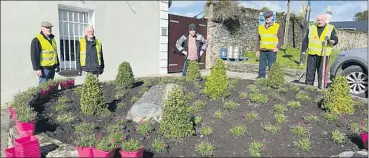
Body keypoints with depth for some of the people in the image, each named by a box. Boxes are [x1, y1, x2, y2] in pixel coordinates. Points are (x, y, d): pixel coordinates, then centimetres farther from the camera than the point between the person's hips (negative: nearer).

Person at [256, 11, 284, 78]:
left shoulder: (277, 27, 2)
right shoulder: (260, 27, 12)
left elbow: (281, 38, 2)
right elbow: (258, 39, 15)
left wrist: (277, 47, -12)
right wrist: (257, 50, 9)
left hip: (272, 51, -3)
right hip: (262, 51, 4)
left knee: (271, 66, -4)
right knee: (262, 66, 6)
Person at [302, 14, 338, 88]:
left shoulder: (331, 28, 7)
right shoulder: (311, 28, 11)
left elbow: (335, 39, 2)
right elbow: (305, 41, 11)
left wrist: (332, 41, -22)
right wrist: (303, 51, 4)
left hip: (323, 55, -2)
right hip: (312, 54, 2)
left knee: (322, 73, -1)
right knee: (310, 71, 6)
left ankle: (321, 87, 7)